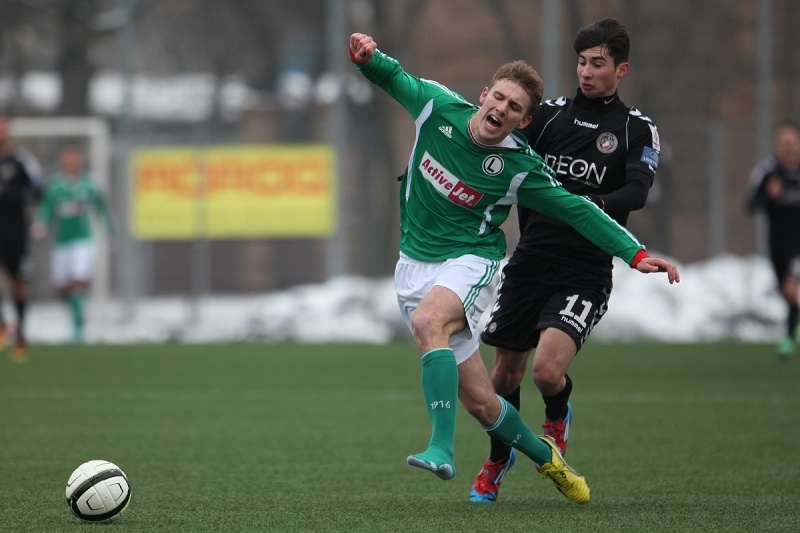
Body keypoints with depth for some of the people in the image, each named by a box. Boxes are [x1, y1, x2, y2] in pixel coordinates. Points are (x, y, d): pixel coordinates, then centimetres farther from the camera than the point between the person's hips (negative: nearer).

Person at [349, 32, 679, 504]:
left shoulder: (520, 166, -13)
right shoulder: (439, 107, -6)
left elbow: (578, 211, -5)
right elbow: (394, 77, 11)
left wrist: (636, 254, -11)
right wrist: (367, 56, -10)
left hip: (470, 261, -3)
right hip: (415, 266, 3)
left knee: (427, 321, -39)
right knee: (479, 400, 1)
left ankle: (442, 449, -39)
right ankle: (544, 456, 29)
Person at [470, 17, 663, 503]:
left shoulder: (637, 131, -1)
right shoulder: (550, 114, 8)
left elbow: (635, 194, -16)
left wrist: (590, 203, -34)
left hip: (584, 275, -3)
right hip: (529, 262, 4)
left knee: (548, 370, -21)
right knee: (505, 376, 10)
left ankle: (557, 417, 15)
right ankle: (498, 461, 36)